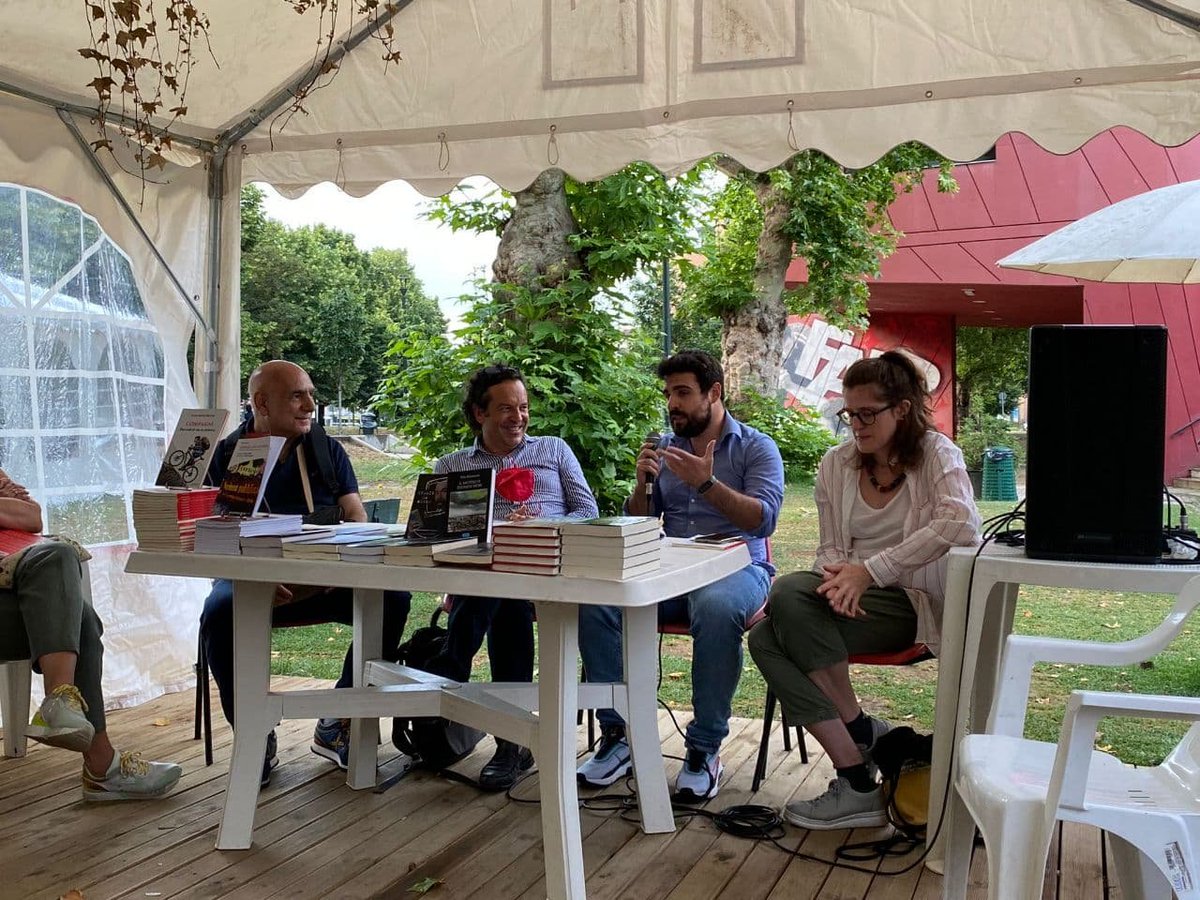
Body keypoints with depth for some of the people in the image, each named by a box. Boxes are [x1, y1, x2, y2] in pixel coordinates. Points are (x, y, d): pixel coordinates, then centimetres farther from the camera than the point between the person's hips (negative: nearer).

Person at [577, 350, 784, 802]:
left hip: (737, 566, -4)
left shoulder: (756, 447, 4)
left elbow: (764, 519, -11)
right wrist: (642, 483, -4)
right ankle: (616, 732, -12)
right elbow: (636, 526, 16)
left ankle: (704, 748, -24)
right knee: (593, 599, -23)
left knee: (716, 608, -40)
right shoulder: (664, 449, 17)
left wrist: (706, 483, -21)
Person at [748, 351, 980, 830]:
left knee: (789, 595, -29)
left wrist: (870, 569, -26)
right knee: (764, 638, -23)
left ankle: (860, 730, -11)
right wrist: (838, 576, -16)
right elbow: (830, 548, 11)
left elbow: (960, 525, -22)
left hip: (915, 602, -6)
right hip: (856, 596, 6)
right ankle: (857, 784, -19)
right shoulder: (836, 464, 12)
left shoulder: (935, 452, -3)